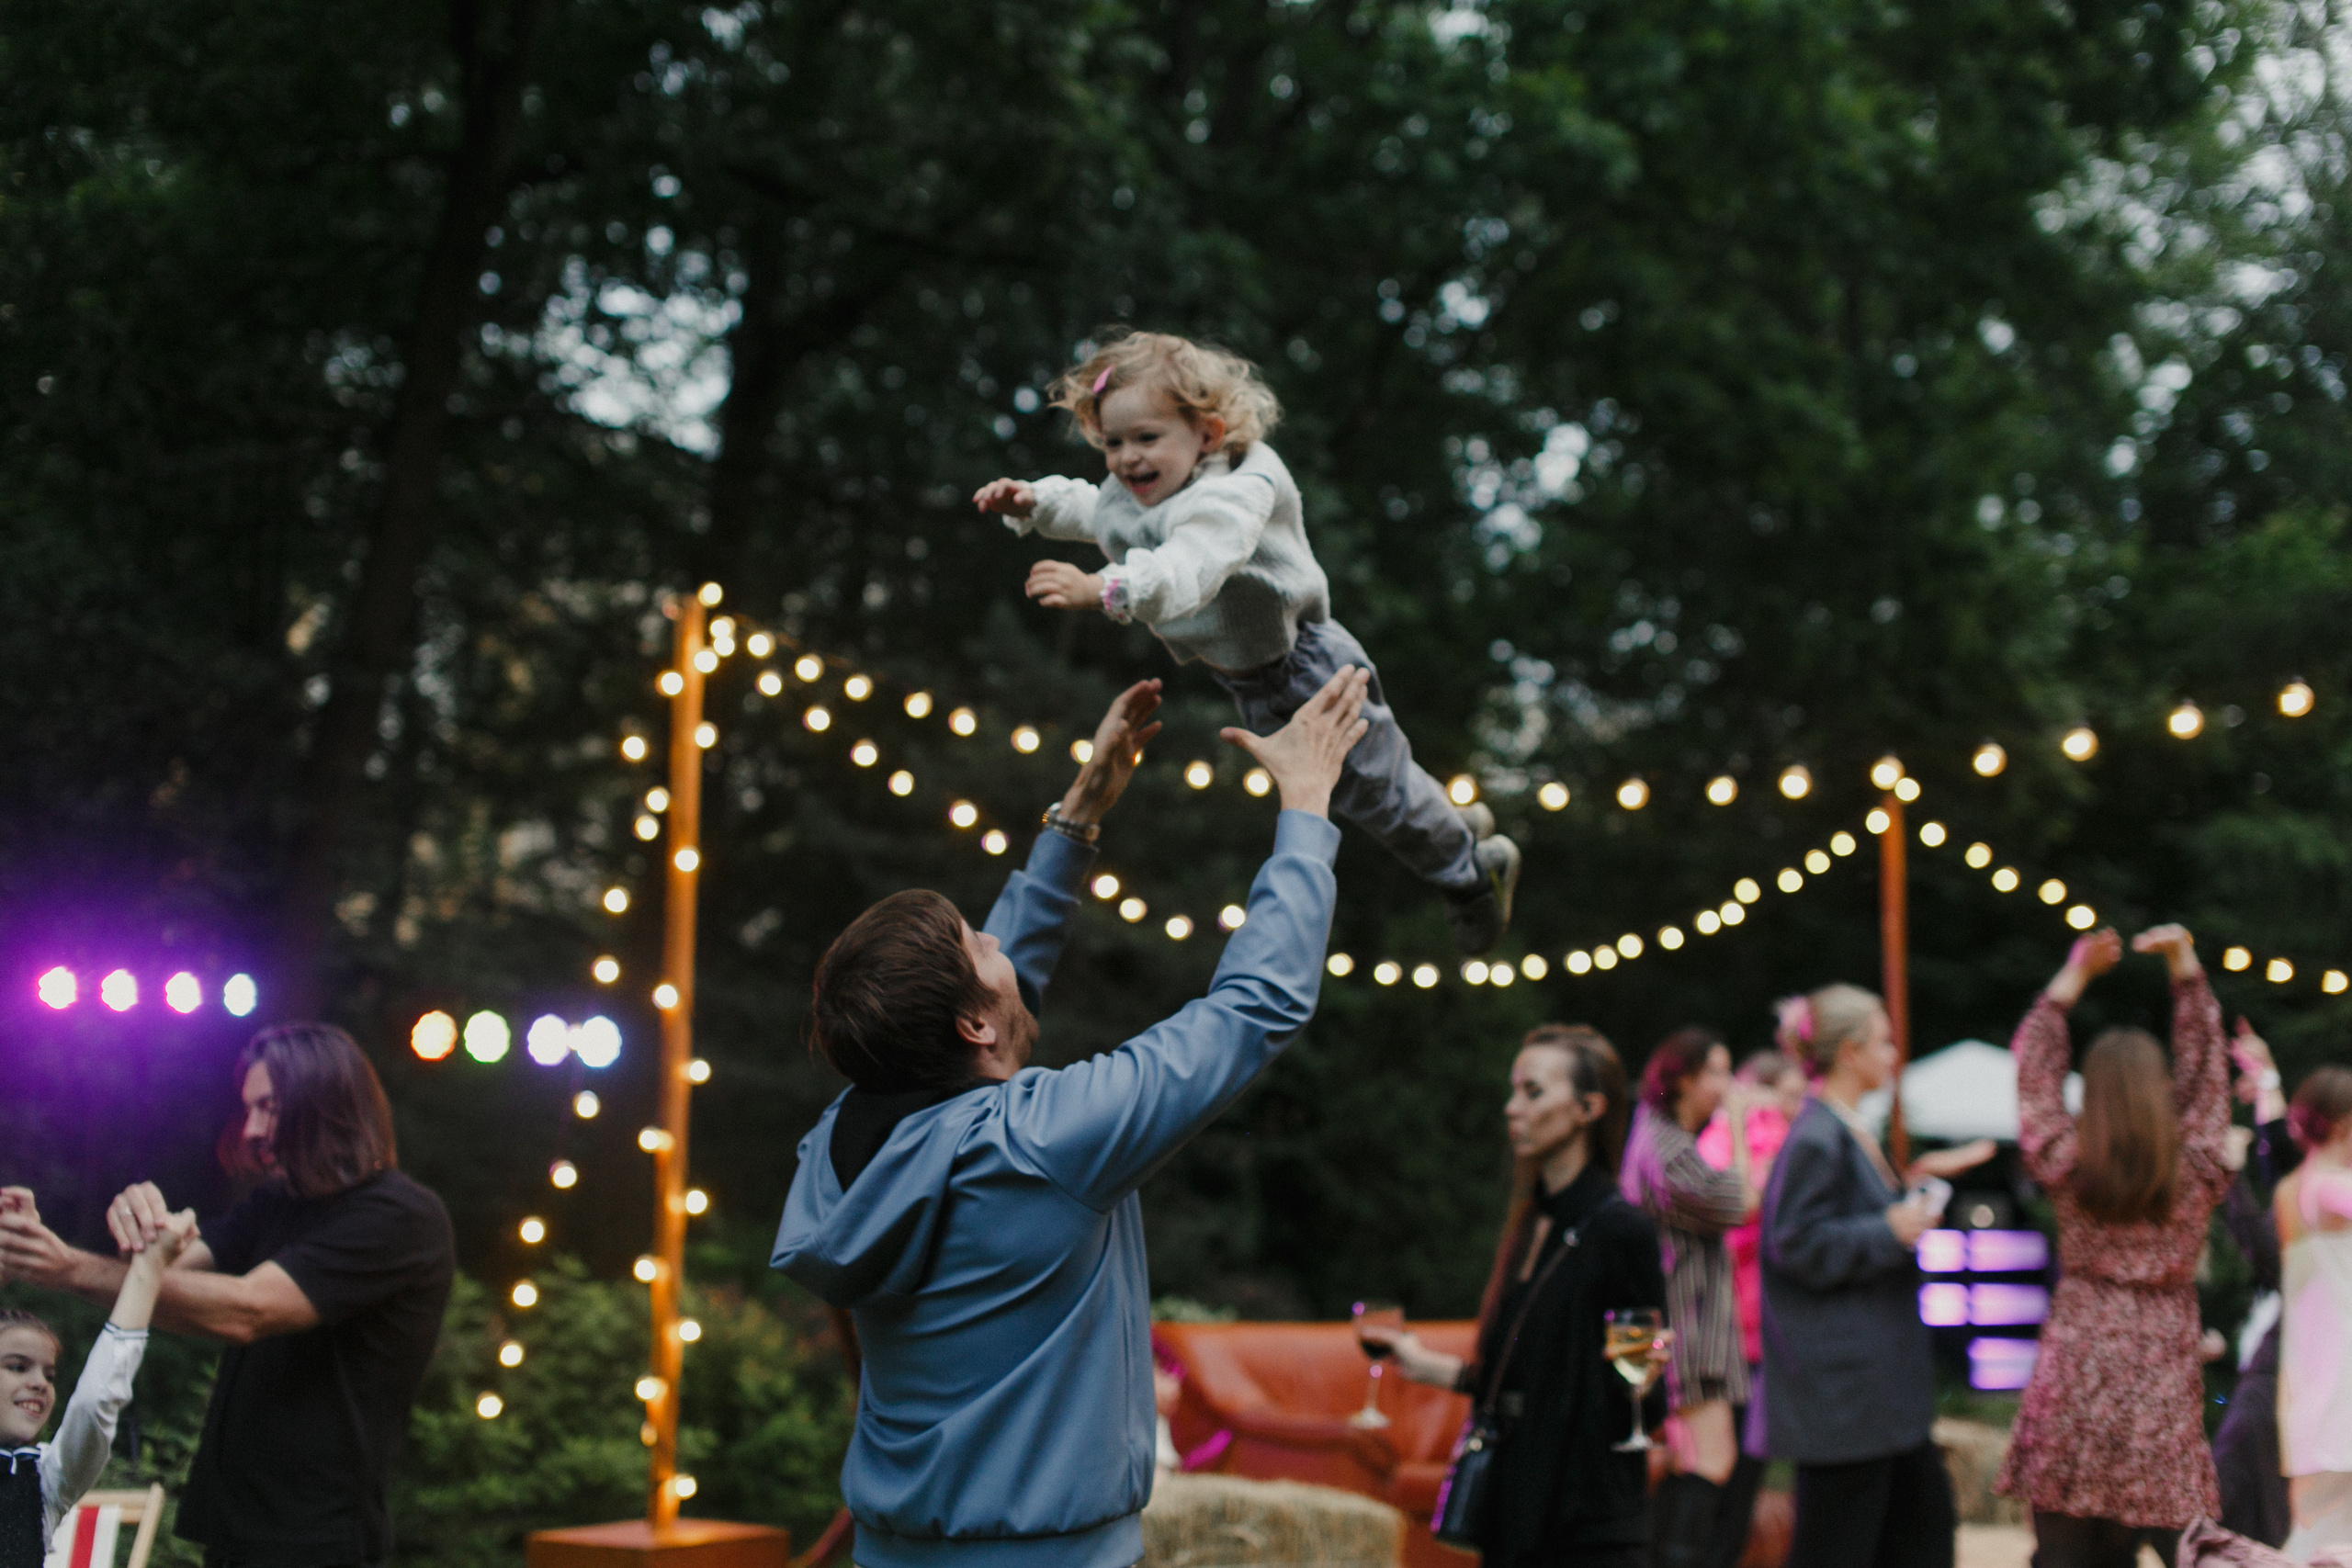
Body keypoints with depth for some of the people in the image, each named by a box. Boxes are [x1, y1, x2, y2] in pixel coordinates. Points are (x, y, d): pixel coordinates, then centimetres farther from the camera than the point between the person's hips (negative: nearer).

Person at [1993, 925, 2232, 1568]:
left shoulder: (2067, 1169, -4)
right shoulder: (2196, 1171, -3)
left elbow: (2035, 1071, 8)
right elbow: (2204, 1068, 8)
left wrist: (2073, 976, 12)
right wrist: (2186, 968, 13)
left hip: (2074, 1377, 0)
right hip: (2164, 1387, 0)